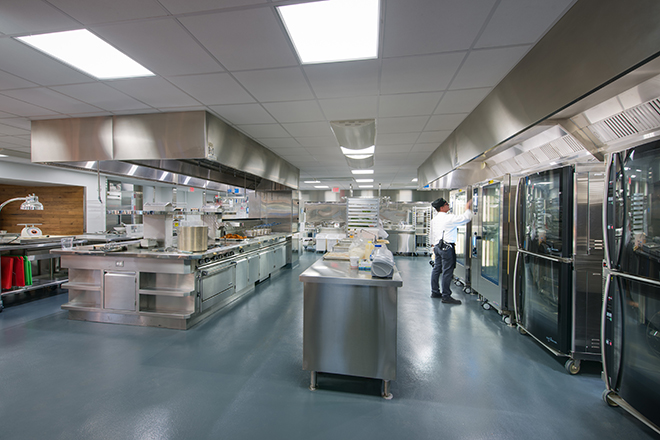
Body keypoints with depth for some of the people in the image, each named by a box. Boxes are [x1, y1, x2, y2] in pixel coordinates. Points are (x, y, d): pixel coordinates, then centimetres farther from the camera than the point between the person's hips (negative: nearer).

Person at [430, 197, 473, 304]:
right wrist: (468, 208, 5)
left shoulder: (434, 219, 12)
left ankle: (435, 292, 25)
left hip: (437, 246, 9)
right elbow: (466, 218, -12)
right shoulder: (449, 218, -14)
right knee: (447, 271, -4)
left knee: (437, 269, 14)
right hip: (447, 247, -9)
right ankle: (446, 296, 1)